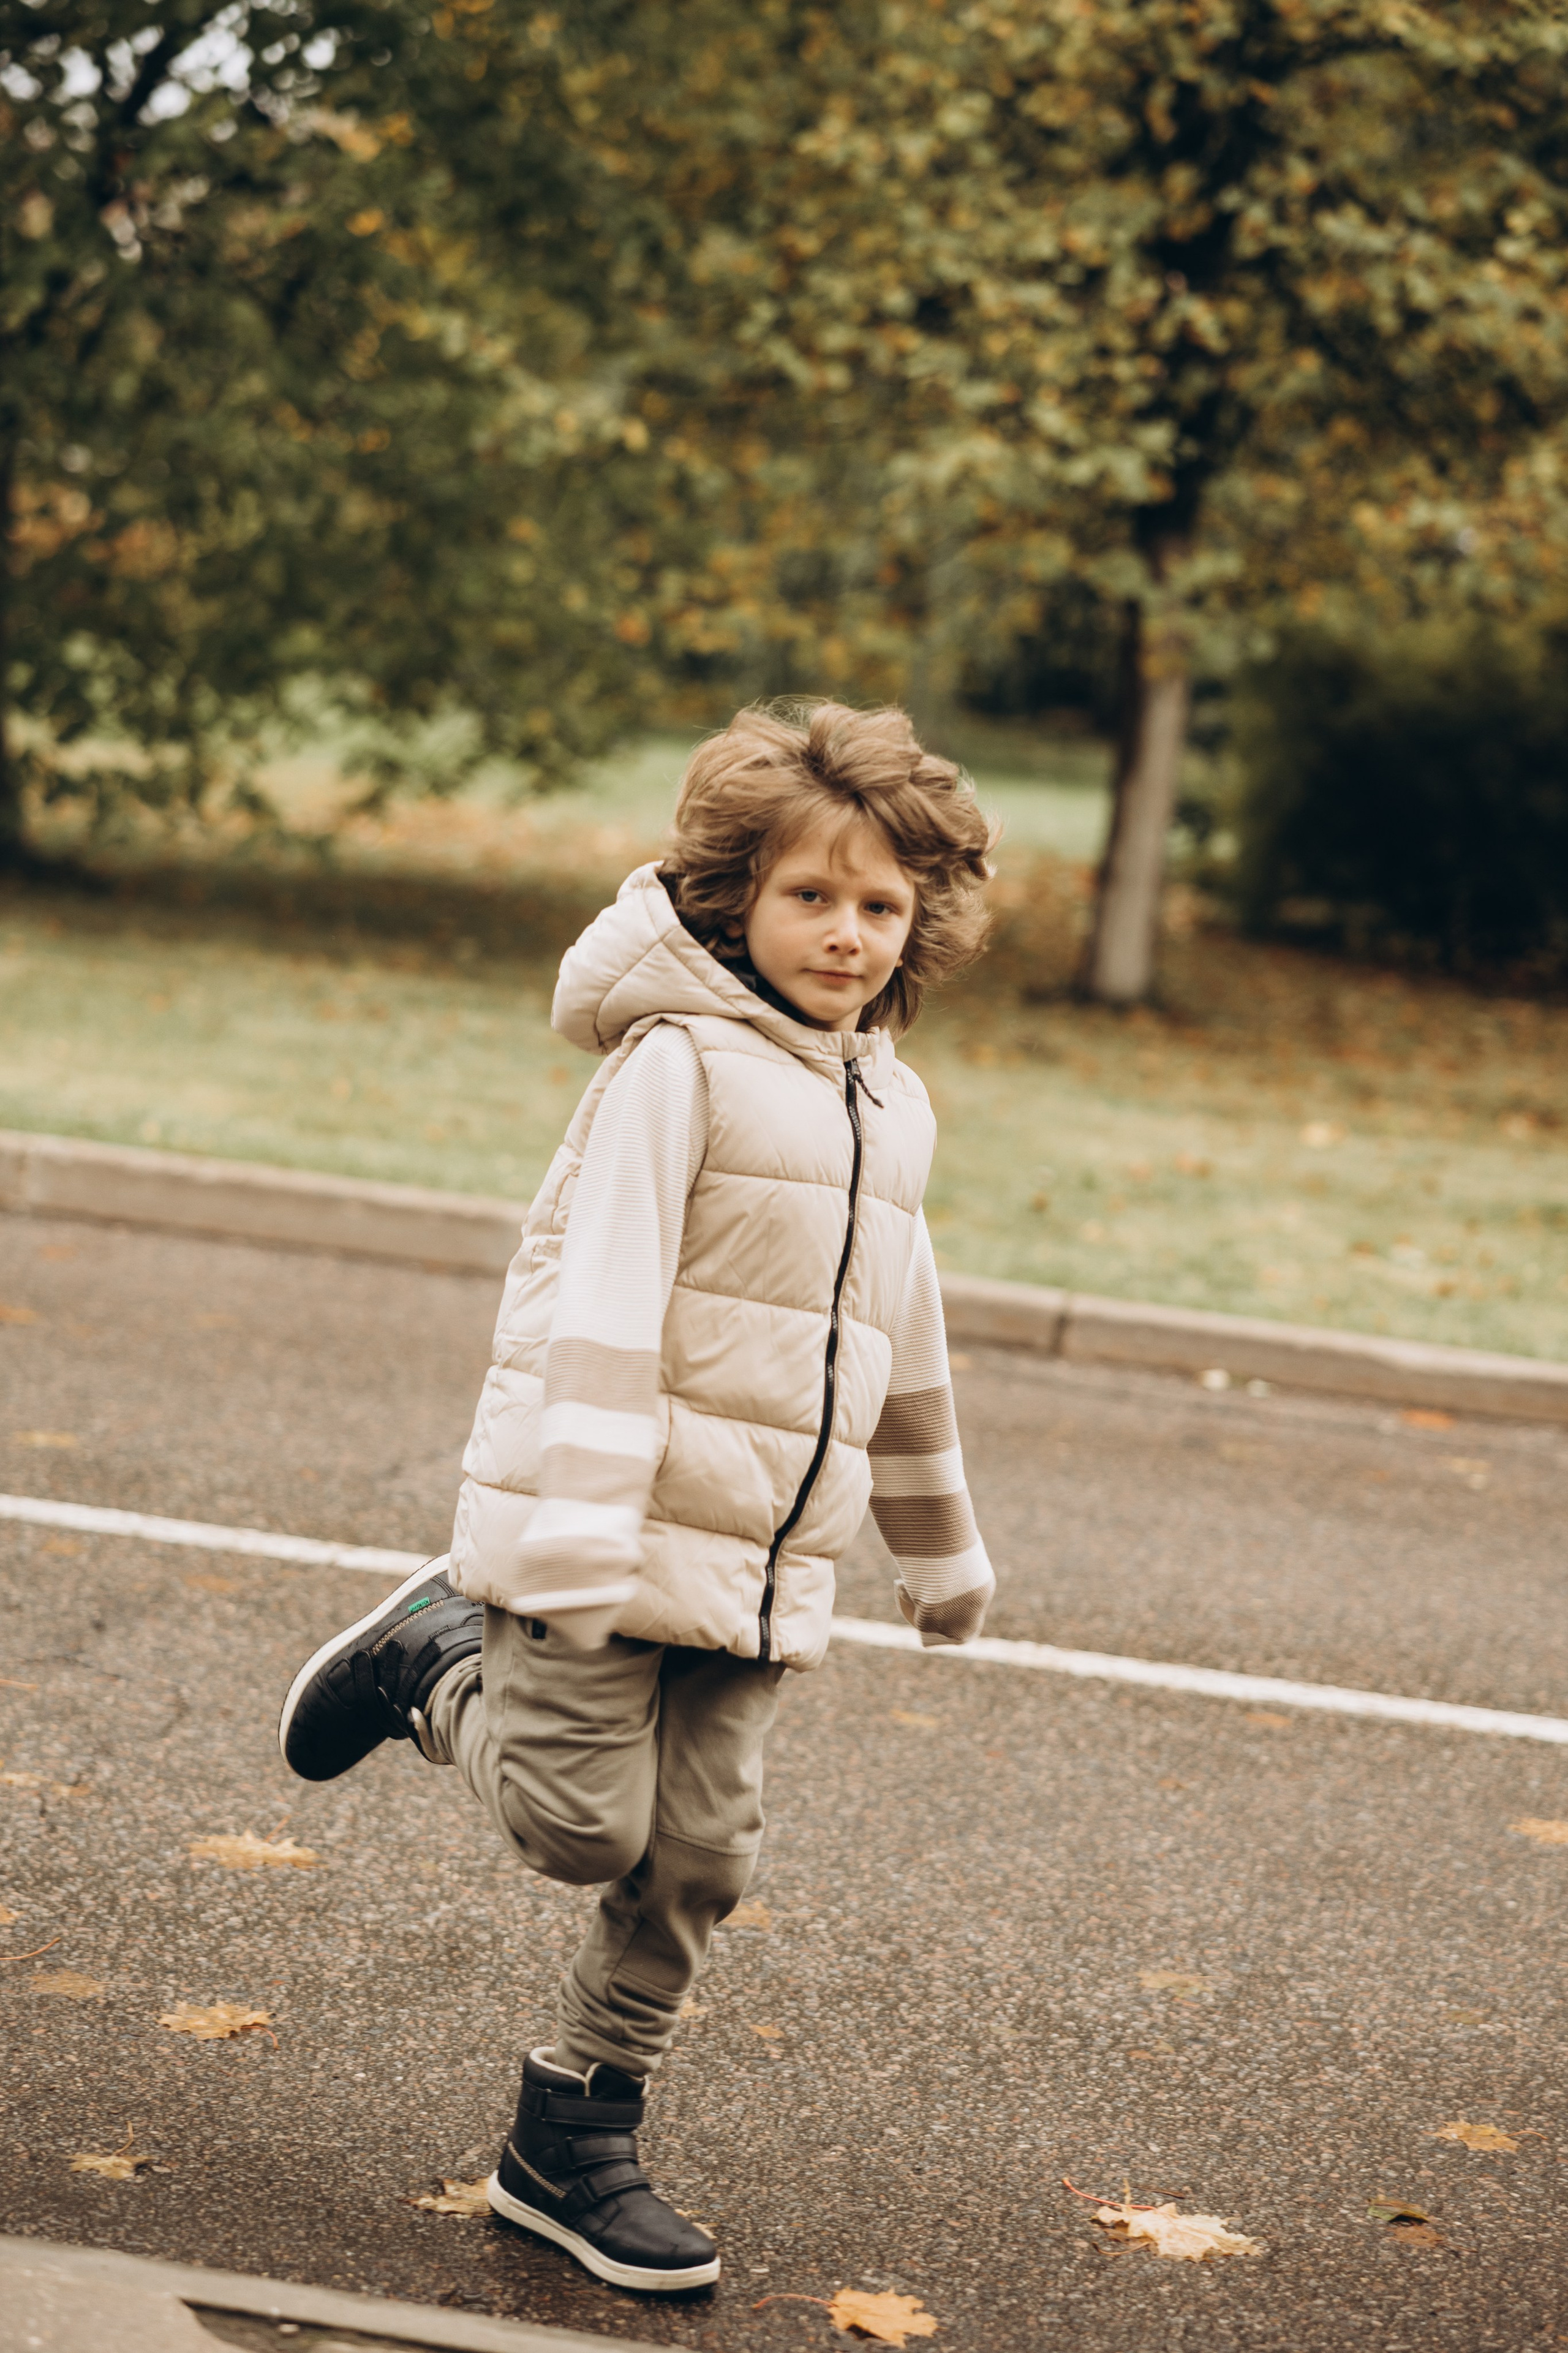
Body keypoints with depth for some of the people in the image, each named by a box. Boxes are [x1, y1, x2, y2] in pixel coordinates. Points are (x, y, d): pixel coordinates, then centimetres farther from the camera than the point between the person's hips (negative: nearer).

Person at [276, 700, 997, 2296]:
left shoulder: (890, 1110, 14)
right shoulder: (680, 1061, -10)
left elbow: (901, 1338, 25)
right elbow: (602, 1307, -17)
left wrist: (938, 1546, 31)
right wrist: (584, 1537, -23)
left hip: (758, 1565, 7)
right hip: (613, 1531, -6)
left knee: (697, 1861, 4)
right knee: (583, 1824, -7)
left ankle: (571, 2151, 17)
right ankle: (440, 1658, 20)